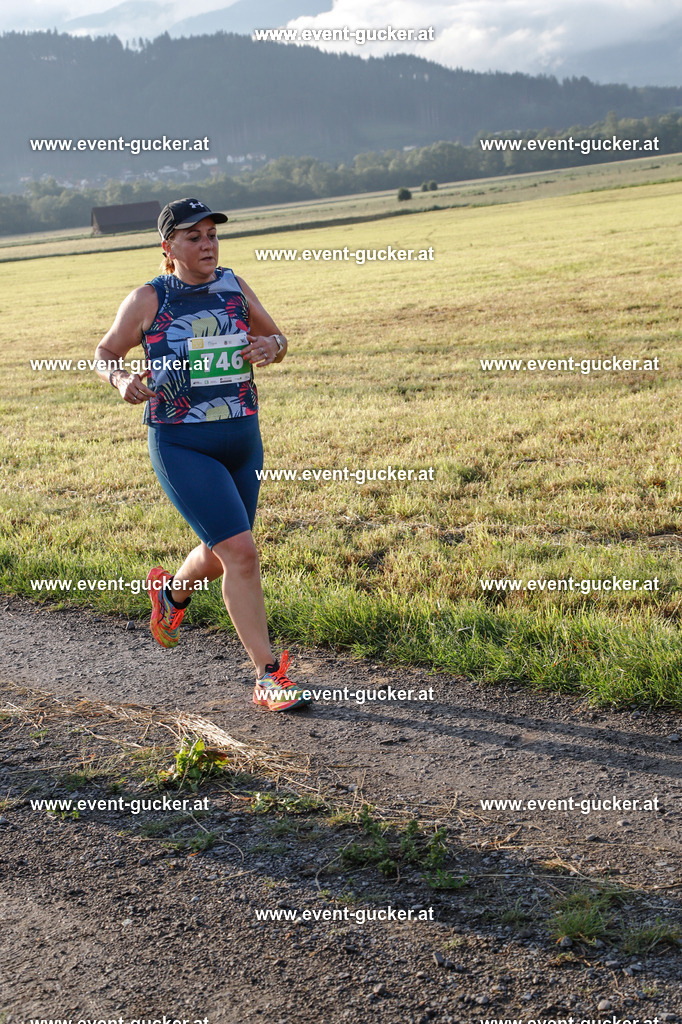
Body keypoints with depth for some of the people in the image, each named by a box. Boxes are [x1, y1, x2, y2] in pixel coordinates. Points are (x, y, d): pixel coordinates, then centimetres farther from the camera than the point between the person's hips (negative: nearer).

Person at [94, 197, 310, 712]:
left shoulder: (234, 287, 6)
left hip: (242, 439, 5)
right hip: (181, 446, -5)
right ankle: (268, 677, -7)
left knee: (221, 556, 17)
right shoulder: (148, 300, -4)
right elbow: (105, 352, 7)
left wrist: (271, 347, -7)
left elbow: (276, 337, 18)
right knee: (241, 552, -15)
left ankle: (172, 591, 52)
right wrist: (122, 380, -15)